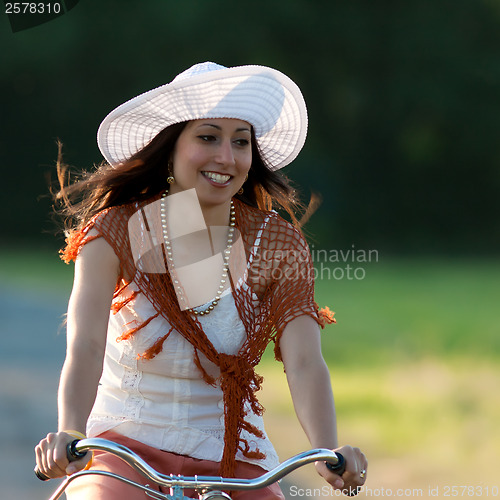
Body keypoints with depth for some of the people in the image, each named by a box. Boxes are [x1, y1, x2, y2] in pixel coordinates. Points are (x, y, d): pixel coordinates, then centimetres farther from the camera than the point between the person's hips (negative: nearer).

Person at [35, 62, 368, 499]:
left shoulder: (277, 245, -3)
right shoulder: (115, 233, -8)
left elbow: (305, 364, -15)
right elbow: (85, 348, -22)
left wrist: (328, 452, -35)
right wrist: (69, 434, -42)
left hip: (230, 462, 2)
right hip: (125, 445, -2)